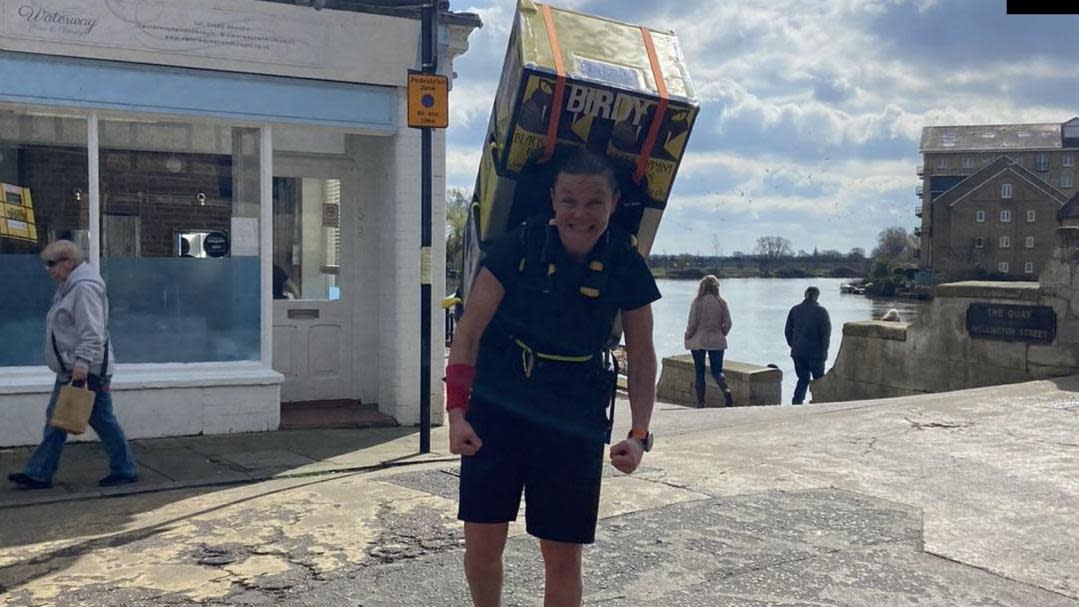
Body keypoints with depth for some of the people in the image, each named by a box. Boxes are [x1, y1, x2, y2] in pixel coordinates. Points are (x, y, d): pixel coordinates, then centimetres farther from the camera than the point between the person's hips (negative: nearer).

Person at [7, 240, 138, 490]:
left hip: (87, 371, -11)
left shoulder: (84, 287, -17)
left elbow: (92, 332, -25)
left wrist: (82, 361, -30)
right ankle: (39, 474, 16)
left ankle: (125, 470, 10)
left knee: (102, 420, -2)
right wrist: (74, 363, 19)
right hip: (71, 370, 11)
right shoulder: (70, 286, 16)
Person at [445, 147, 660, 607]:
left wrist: (639, 434, -7)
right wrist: (457, 411, -12)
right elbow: (469, 331, -5)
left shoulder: (625, 264, -5)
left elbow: (642, 358, 4)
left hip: (575, 418, 1)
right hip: (498, 406, 0)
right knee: (481, 544, 2)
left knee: (563, 556, 4)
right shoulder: (520, 246, -10)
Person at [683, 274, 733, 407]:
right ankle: (726, 390, -20)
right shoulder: (721, 302, -2)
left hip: (698, 341, -2)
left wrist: (687, 336, 6)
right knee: (717, 370, 8)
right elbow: (728, 323, -1)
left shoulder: (697, 301, -10)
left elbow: (692, 323, -10)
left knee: (699, 371, 8)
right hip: (717, 341, 2)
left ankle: (701, 402, 7)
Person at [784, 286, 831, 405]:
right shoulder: (821, 311, -8)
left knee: (803, 379, 13)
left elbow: (787, 331, 7)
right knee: (819, 379, 11)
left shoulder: (795, 310, 4)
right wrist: (823, 350, -1)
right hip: (815, 352, -4)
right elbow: (826, 333, -9)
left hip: (798, 352, 4)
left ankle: (796, 402, -1)